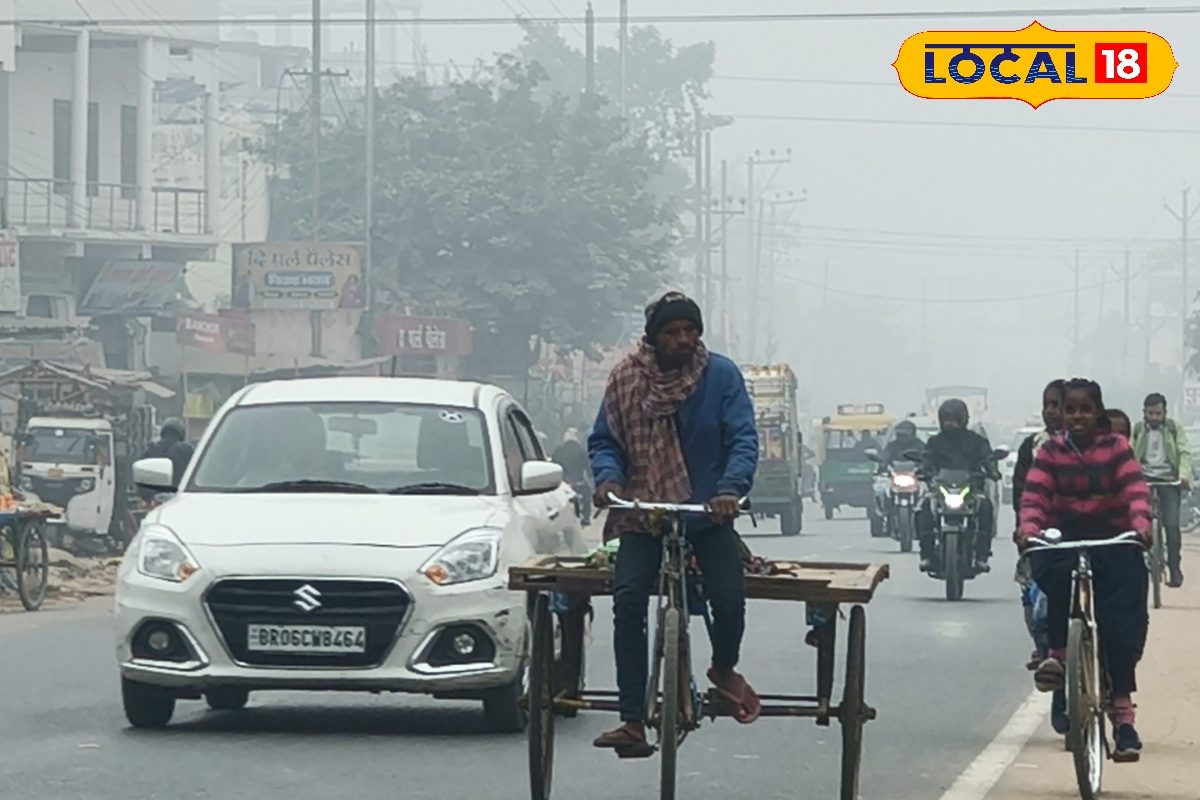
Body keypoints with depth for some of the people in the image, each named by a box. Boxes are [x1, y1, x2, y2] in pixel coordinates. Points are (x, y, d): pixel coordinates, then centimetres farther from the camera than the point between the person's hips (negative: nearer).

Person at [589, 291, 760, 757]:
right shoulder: (626, 379, 1)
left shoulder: (721, 375, -3)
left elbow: (743, 439, -8)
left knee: (729, 598, -18)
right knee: (627, 598, -20)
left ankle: (724, 669, 20)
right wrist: (607, 477, -16)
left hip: (708, 512, -1)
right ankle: (633, 722, -17)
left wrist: (731, 489, -25)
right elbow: (603, 440, 5)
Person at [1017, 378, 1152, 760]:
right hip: (1063, 539, 0)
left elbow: (1136, 490, -12)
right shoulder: (1050, 452, 5)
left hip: (1114, 541, 0)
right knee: (1056, 572, -37)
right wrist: (1029, 527, -28)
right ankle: (1058, 652, -20)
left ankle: (1123, 714, -7)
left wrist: (1141, 524, -32)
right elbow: (1034, 496, -7)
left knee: (1121, 627, -11)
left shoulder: (1117, 449, 2)